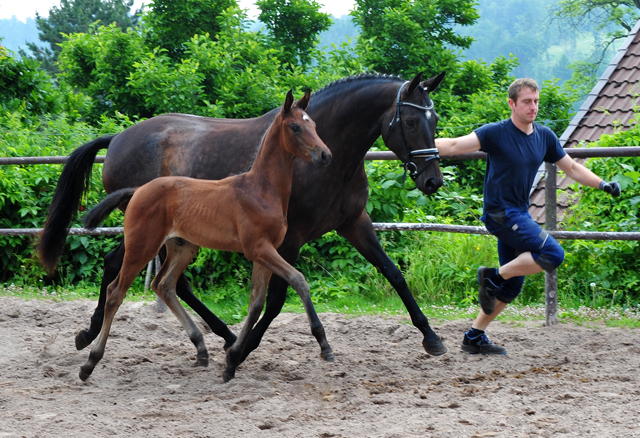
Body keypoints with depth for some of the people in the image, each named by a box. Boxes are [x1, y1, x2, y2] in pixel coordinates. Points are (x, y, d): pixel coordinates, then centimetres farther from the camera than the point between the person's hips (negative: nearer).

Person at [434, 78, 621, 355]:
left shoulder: (545, 137, 7)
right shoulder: (496, 133, -13)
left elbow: (572, 168, 17)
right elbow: (455, 146, -22)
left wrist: (602, 184, 7)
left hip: (519, 215, 8)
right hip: (500, 214, -8)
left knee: (512, 286, 10)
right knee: (553, 254, -20)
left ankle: (474, 338, 18)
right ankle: (493, 277, -7)